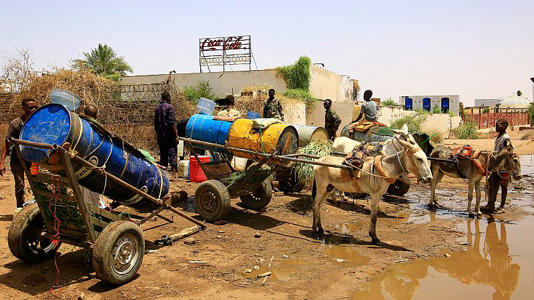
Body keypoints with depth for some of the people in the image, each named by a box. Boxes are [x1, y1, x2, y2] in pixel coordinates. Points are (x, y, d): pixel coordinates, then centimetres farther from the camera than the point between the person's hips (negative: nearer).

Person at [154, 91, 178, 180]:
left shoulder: (157, 108, 13)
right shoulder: (169, 107, -8)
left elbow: (156, 124, 16)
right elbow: (172, 122, -15)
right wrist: (176, 135, -13)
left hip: (161, 136, 6)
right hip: (169, 135, -6)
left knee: (163, 155, 11)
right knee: (172, 154, -5)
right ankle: (174, 175, -10)